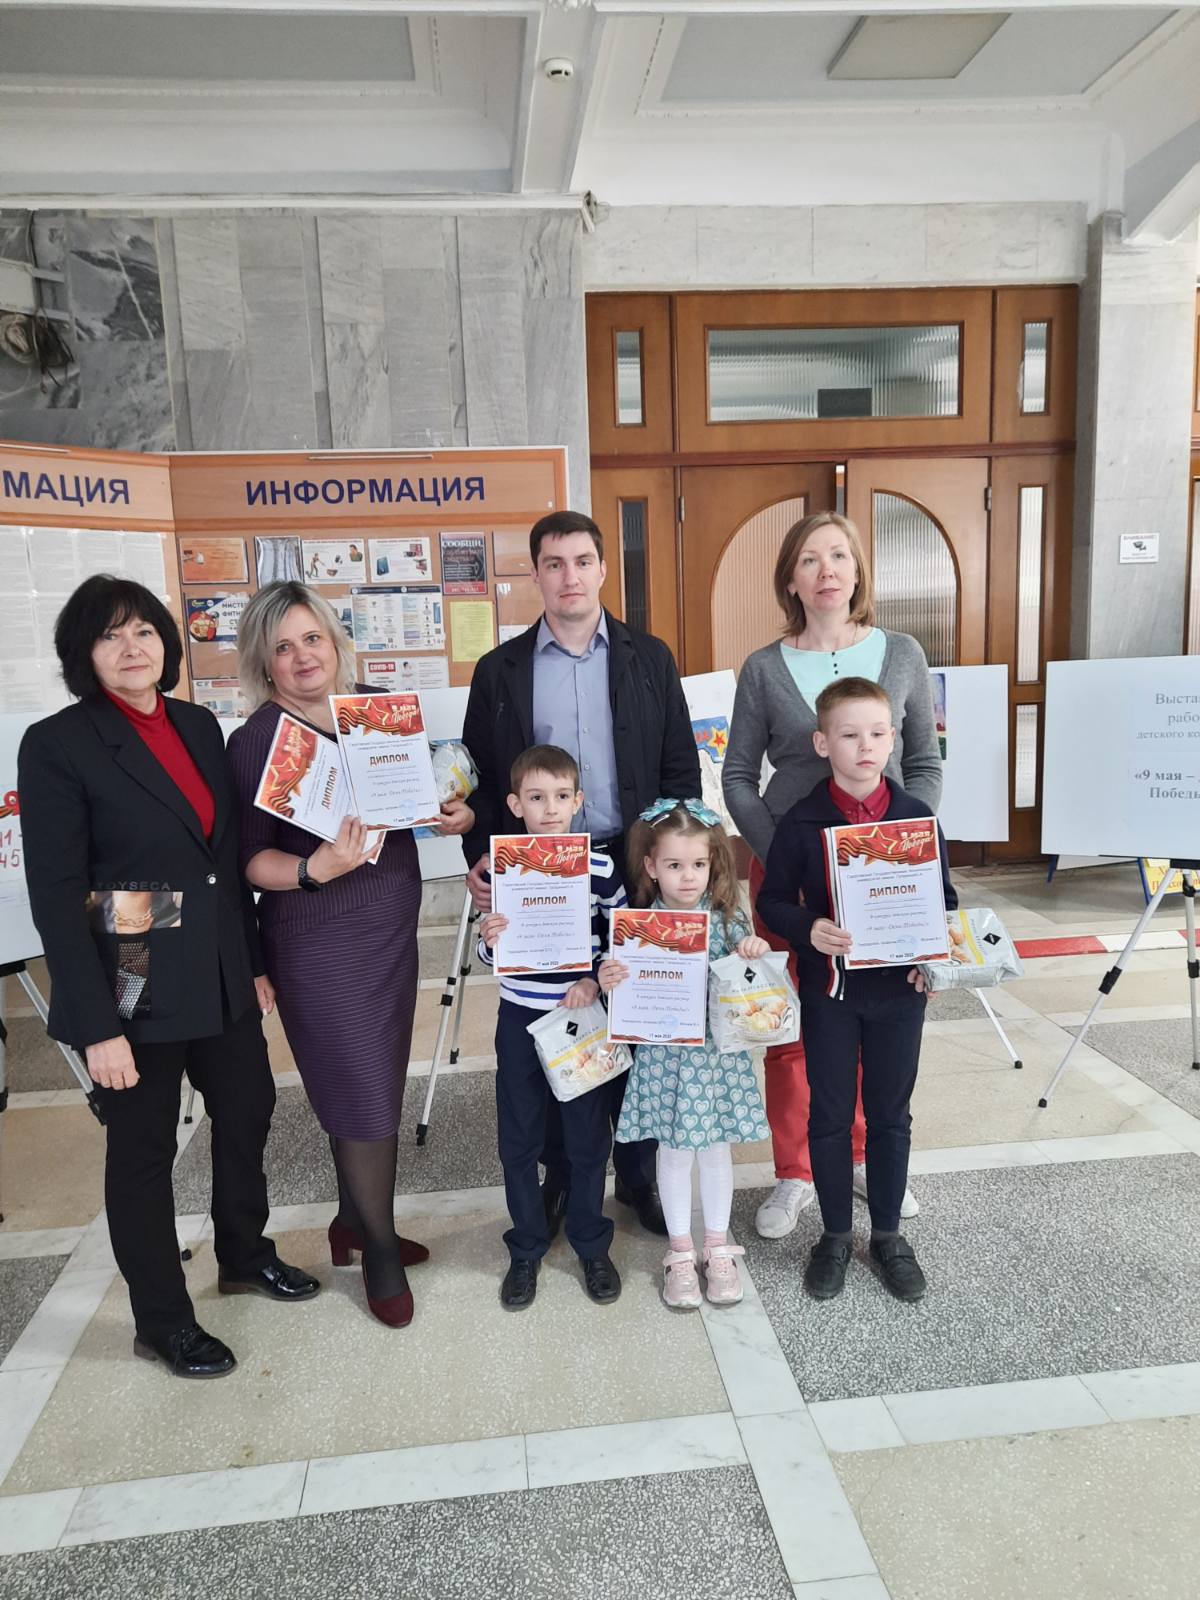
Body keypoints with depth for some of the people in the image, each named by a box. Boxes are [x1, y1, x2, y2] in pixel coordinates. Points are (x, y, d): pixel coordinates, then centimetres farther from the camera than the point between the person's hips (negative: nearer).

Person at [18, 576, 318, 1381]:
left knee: (248, 1109, 19)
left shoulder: (200, 726, 5)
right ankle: (163, 1321, 31)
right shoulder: (58, 745, -13)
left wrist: (255, 960, 10)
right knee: (143, 1148, 11)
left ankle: (245, 1254, 45)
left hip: (221, 970, 6)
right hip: (134, 981, -6)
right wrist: (98, 1023, -19)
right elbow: (56, 897, -16)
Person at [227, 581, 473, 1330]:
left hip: (392, 929, 6)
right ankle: (380, 1249, 25)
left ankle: (355, 1222, 39)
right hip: (320, 943, -5)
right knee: (365, 1097, 3)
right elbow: (249, 856, -11)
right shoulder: (257, 740, -11)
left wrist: (453, 813, -7)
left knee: (372, 1088, 17)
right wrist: (316, 869, -29)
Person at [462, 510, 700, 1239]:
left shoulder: (649, 657, 5)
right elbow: (481, 779, 6)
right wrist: (482, 861, -7)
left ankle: (638, 1170, 28)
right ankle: (562, 1174, 27)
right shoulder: (499, 670, 4)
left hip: (633, 870, 0)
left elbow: (681, 768, 4)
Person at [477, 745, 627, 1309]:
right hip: (519, 1017, 1)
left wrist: (596, 979, -12)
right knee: (518, 1139, 11)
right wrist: (488, 939, -19)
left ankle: (592, 1245, 32)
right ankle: (526, 1250, 30)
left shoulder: (599, 868, -7)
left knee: (587, 1136, 11)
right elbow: (489, 954, 3)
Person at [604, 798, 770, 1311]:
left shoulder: (728, 919, -7)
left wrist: (757, 953, -22)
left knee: (716, 1149, 15)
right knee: (673, 1151, 12)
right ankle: (680, 1252, 31)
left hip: (718, 1051, 1)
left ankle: (718, 1248, 35)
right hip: (664, 1053, -1)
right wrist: (608, 983, -28)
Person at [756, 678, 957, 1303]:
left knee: (890, 1113, 15)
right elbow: (773, 900, -3)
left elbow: (943, 899, 5)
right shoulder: (801, 822, -9)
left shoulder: (918, 817, -4)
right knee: (830, 1114, 11)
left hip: (900, 987, 1)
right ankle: (835, 1235, 29)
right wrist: (808, 929, -22)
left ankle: (888, 1233, 33)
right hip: (829, 986, -1)